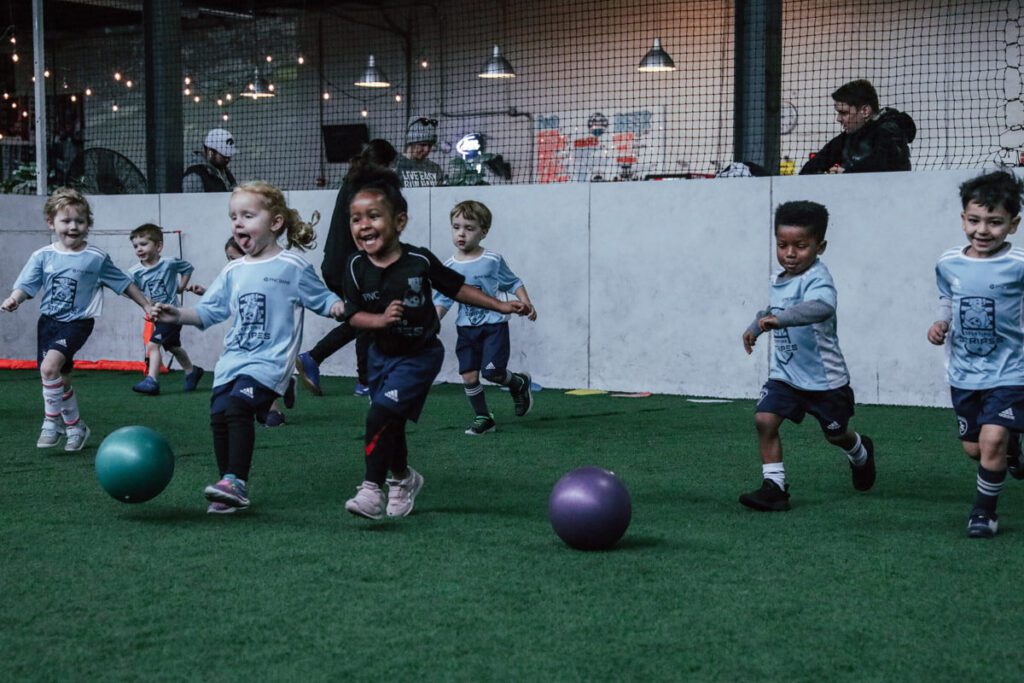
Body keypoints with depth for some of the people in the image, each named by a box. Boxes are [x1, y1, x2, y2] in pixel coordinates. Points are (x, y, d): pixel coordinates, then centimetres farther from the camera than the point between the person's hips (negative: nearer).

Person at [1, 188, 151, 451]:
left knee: (50, 367, -25)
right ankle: (75, 426, 33)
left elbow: (124, 283, 4)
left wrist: (146, 305, 8)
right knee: (62, 380, 14)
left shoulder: (96, 258, -5)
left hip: (76, 323, -4)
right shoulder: (42, 256, 1)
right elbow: (26, 284, -4)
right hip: (48, 321, 4)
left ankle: (52, 421, -8)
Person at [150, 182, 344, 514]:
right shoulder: (233, 271, 14)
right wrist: (179, 315, -1)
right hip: (232, 359, 7)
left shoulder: (292, 267, -3)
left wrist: (338, 307, -20)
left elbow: (322, 298, 2)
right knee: (219, 416, 0)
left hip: (269, 361, -7)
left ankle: (235, 481, -22)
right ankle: (230, 494, 11)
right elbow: (209, 310, 15)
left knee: (236, 405, -25)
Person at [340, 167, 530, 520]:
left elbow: (456, 288, -3)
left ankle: (373, 489, -13)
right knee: (390, 427, 17)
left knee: (380, 416, -20)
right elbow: (354, 315, -8)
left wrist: (501, 306, -2)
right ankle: (404, 478, 44)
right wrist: (381, 319, -28)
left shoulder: (419, 261, -17)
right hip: (382, 354, 4)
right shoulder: (357, 267, -10)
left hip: (419, 355, -4)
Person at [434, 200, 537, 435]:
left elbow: (513, 283, 6)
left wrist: (526, 303, -6)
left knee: (492, 371, -15)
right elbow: (442, 299, 5)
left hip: (494, 324, -3)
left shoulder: (493, 260, -6)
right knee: (468, 375, 0)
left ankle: (519, 383, 18)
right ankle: (483, 417, 19)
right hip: (466, 327, 4)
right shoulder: (449, 267, 0)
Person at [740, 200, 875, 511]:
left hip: (824, 378, -6)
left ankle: (861, 454, 51)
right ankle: (774, 486, -7)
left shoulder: (817, 278, -25)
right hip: (785, 373, 6)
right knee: (765, 419, -14)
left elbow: (823, 307, -49)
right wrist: (755, 326, 26)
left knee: (836, 434, 16)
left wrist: (779, 318, -60)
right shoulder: (780, 281, 3)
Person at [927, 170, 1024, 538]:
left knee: (992, 439, -17)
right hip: (964, 373, 5)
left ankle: (984, 511, 6)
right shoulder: (948, 264, -2)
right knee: (974, 448, 15)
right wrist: (940, 325, -4)